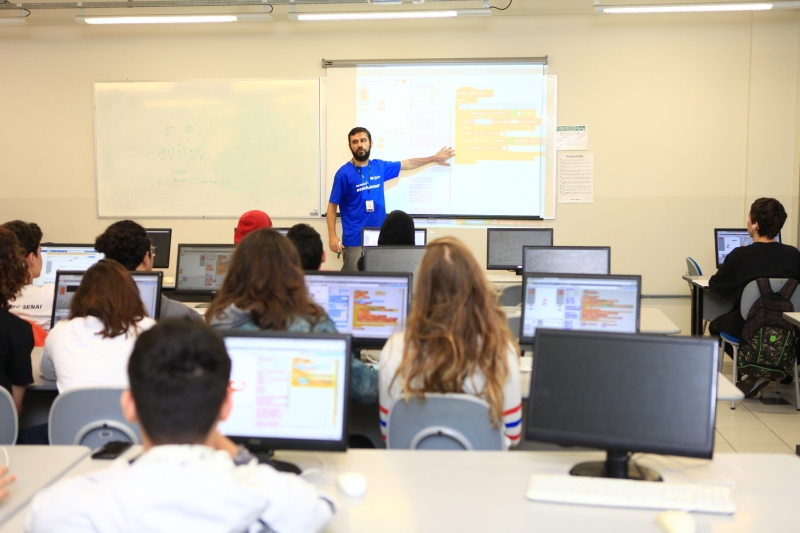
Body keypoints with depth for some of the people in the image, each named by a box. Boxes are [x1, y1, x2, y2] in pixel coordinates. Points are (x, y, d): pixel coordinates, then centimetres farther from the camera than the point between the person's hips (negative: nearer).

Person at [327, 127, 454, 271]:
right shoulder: (344, 173, -7)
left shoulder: (379, 167, 8)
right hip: (354, 240, -5)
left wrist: (434, 158, 29)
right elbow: (332, 206, -5)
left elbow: (406, 164, 23)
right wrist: (332, 236, -14)